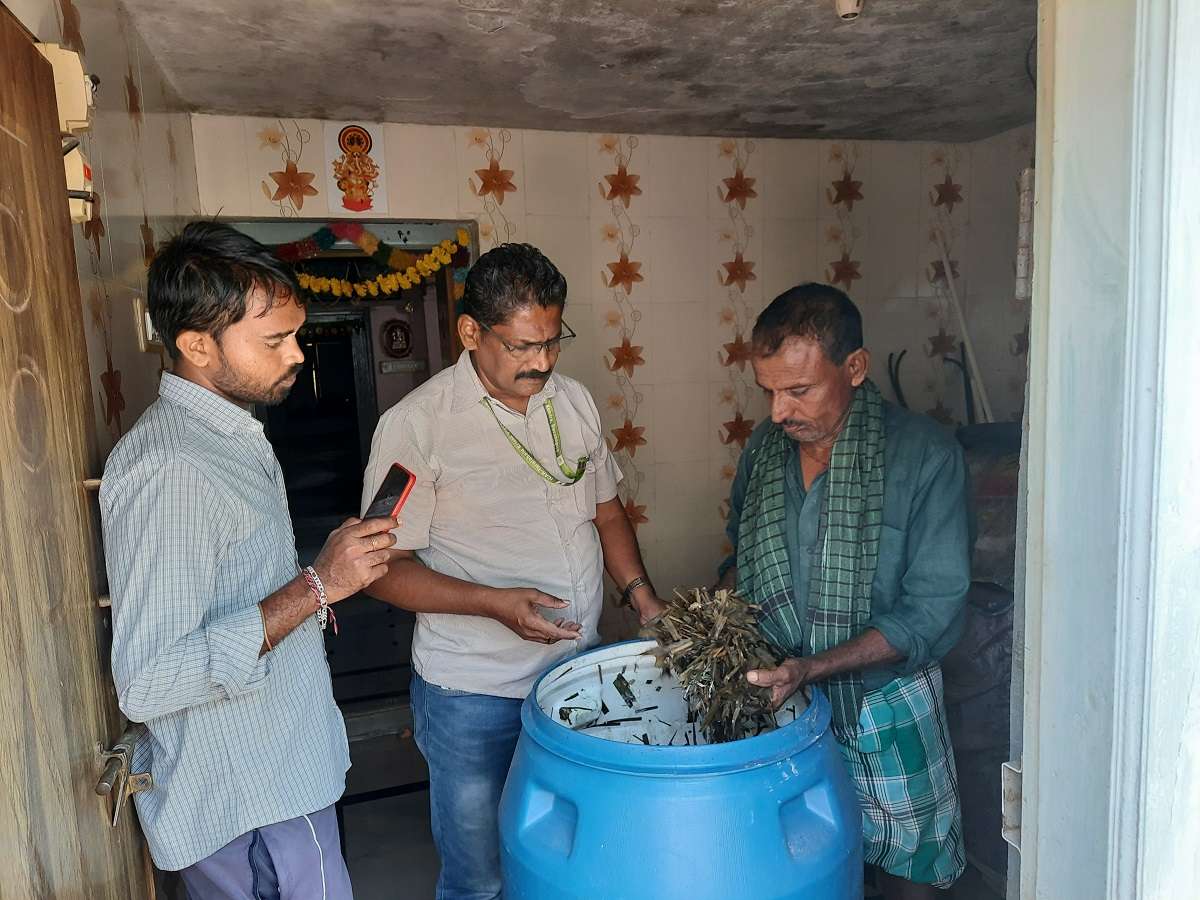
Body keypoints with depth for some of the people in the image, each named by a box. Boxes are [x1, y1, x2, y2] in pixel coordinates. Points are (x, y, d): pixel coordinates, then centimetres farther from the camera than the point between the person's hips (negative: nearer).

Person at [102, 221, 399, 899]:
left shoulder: (232, 436, 7)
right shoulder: (168, 469, -26)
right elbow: (147, 683, -29)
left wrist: (329, 575, 6)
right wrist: (316, 586, -28)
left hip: (278, 769, 9)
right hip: (248, 804, -9)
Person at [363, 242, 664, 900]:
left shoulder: (574, 401, 2)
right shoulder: (415, 425, -16)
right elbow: (386, 569, -13)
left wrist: (641, 595, -1)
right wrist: (494, 603, -25)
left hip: (579, 674, 5)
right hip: (473, 696, -4)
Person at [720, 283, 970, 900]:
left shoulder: (927, 456, -17)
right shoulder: (765, 447, -2)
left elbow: (933, 612, -19)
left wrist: (812, 668, -27)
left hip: (884, 710, -3)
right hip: (778, 708, 4)